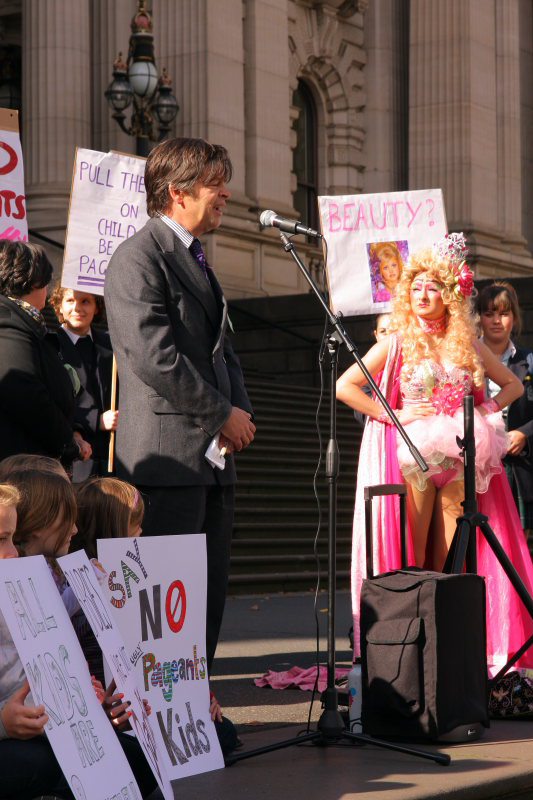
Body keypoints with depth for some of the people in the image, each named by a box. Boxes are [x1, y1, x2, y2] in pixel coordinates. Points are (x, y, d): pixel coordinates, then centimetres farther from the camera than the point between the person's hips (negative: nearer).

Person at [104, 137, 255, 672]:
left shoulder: (196, 258, 20)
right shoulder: (138, 257, -11)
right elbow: (156, 358, -20)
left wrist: (239, 410, 6)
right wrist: (223, 414, -12)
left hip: (212, 455, 9)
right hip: (168, 457, -9)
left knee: (209, 595, 11)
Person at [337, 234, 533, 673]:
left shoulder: (468, 344, 10)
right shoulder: (397, 343, 2)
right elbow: (345, 386, -4)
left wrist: (486, 411, 3)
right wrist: (392, 415, -9)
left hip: (460, 458, 2)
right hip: (411, 456, -2)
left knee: (453, 560, 2)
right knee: (410, 558, -2)